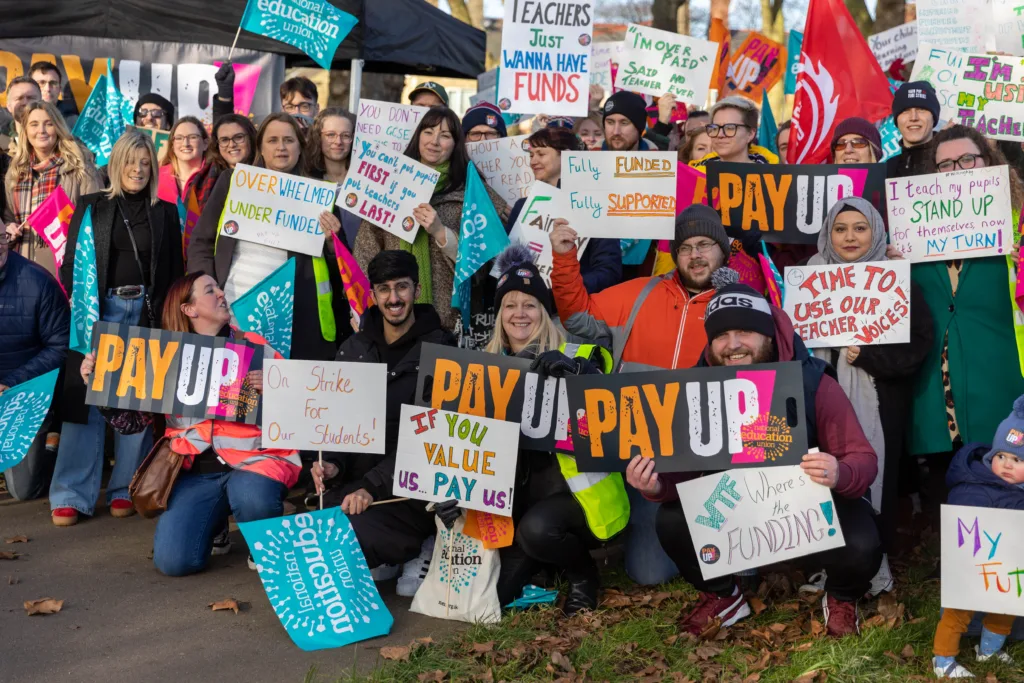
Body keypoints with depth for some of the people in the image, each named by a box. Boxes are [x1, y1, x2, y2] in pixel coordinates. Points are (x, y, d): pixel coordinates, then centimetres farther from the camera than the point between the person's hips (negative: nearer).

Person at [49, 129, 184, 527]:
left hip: (147, 313, 1)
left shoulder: (166, 213, 11)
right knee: (86, 397, -5)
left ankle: (126, 488, 11)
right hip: (99, 311, -1)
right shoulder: (91, 207, 9)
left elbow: (175, 271, 11)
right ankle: (72, 494, -2)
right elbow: (70, 264, 7)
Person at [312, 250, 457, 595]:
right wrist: (332, 463, -9)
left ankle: (420, 553, 2)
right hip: (357, 480, 5)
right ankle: (385, 558, 8)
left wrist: (373, 486, -22)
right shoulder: (353, 349, 12)